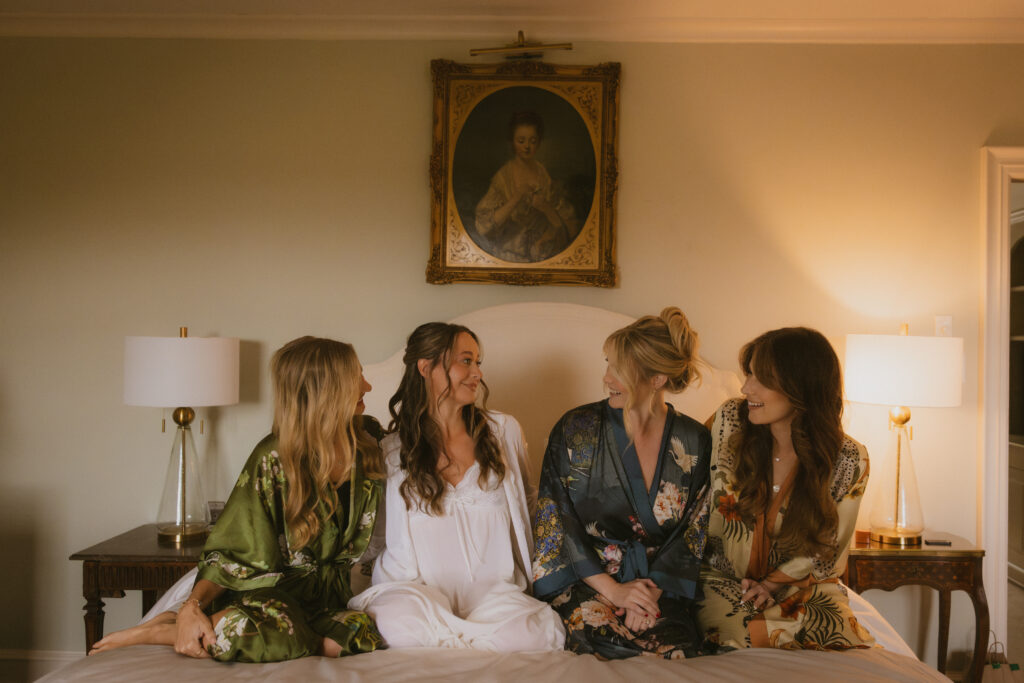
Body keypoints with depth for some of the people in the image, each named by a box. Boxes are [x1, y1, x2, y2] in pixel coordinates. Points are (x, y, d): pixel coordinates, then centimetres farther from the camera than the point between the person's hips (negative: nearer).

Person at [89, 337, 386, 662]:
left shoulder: (367, 442, 1)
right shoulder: (273, 459, -13)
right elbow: (233, 553, -12)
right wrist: (193, 605, -25)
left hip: (326, 588, 5)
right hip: (266, 587, -5)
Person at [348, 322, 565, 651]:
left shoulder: (504, 431, 11)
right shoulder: (393, 448, 7)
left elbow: (527, 506, 21)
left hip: (493, 587, 2)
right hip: (419, 587, -1)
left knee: (538, 631, -33)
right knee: (398, 621, -38)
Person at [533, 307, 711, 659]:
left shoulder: (694, 441, 3)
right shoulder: (575, 429, -2)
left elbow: (694, 531, 2)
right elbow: (558, 522, -4)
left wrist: (653, 589, -13)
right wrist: (613, 589, -12)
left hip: (662, 584, 1)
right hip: (586, 580, -1)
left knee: (680, 650, -28)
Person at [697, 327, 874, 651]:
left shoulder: (849, 460, -14)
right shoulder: (731, 419, -12)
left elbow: (826, 550, -3)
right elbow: (715, 504, -2)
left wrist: (771, 583, -11)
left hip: (801, 583, 0)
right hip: (726, 573, 0)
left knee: (838, 630, -27)